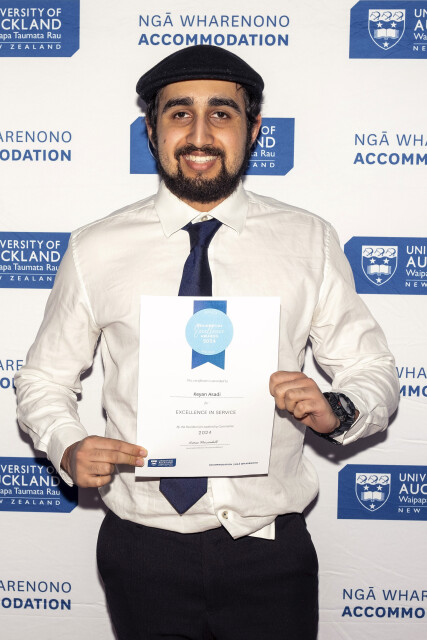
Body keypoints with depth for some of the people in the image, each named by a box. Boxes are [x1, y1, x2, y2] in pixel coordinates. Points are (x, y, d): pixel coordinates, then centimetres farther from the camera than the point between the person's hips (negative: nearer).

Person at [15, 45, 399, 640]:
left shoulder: (310, 243, -2)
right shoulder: (95, 250, -2)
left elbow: (375, 372, 3)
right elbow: (43, 379, 7)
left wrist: (335, 409, -18)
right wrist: (68, 447, -13)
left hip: (271, 551, 0)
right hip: (143, 551, 0)